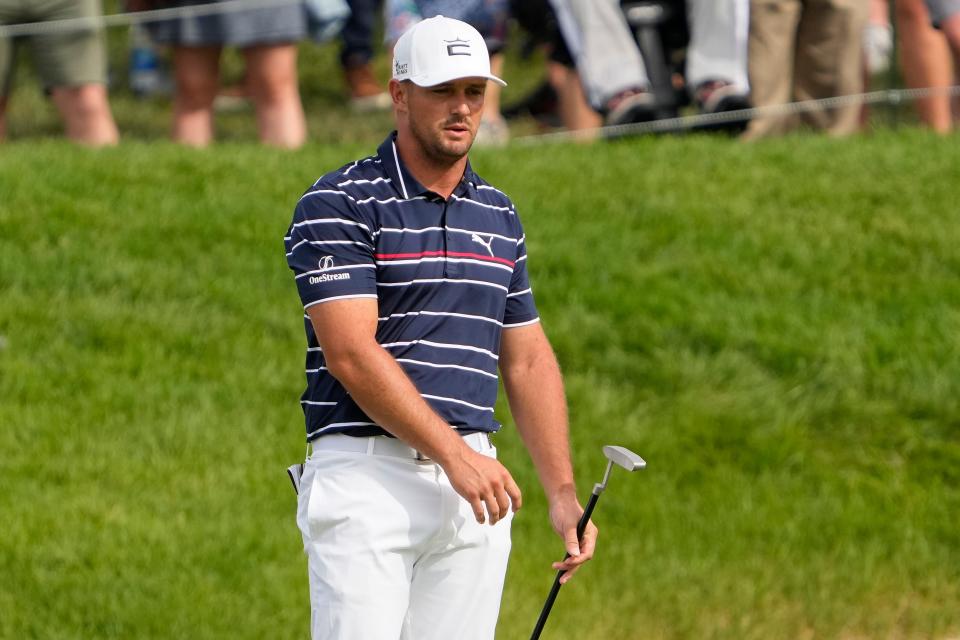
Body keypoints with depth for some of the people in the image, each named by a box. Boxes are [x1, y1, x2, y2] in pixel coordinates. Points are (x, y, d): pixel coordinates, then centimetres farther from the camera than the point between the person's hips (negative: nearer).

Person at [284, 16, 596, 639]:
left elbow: (528, 361, 20)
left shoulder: (499, 215, 17)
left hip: (474, 480, 6)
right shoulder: (338, 205, -4)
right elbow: (351, 353, -13)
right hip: (368, 473, -6)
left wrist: (563, 493, 11)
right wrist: (454, 455, -18)